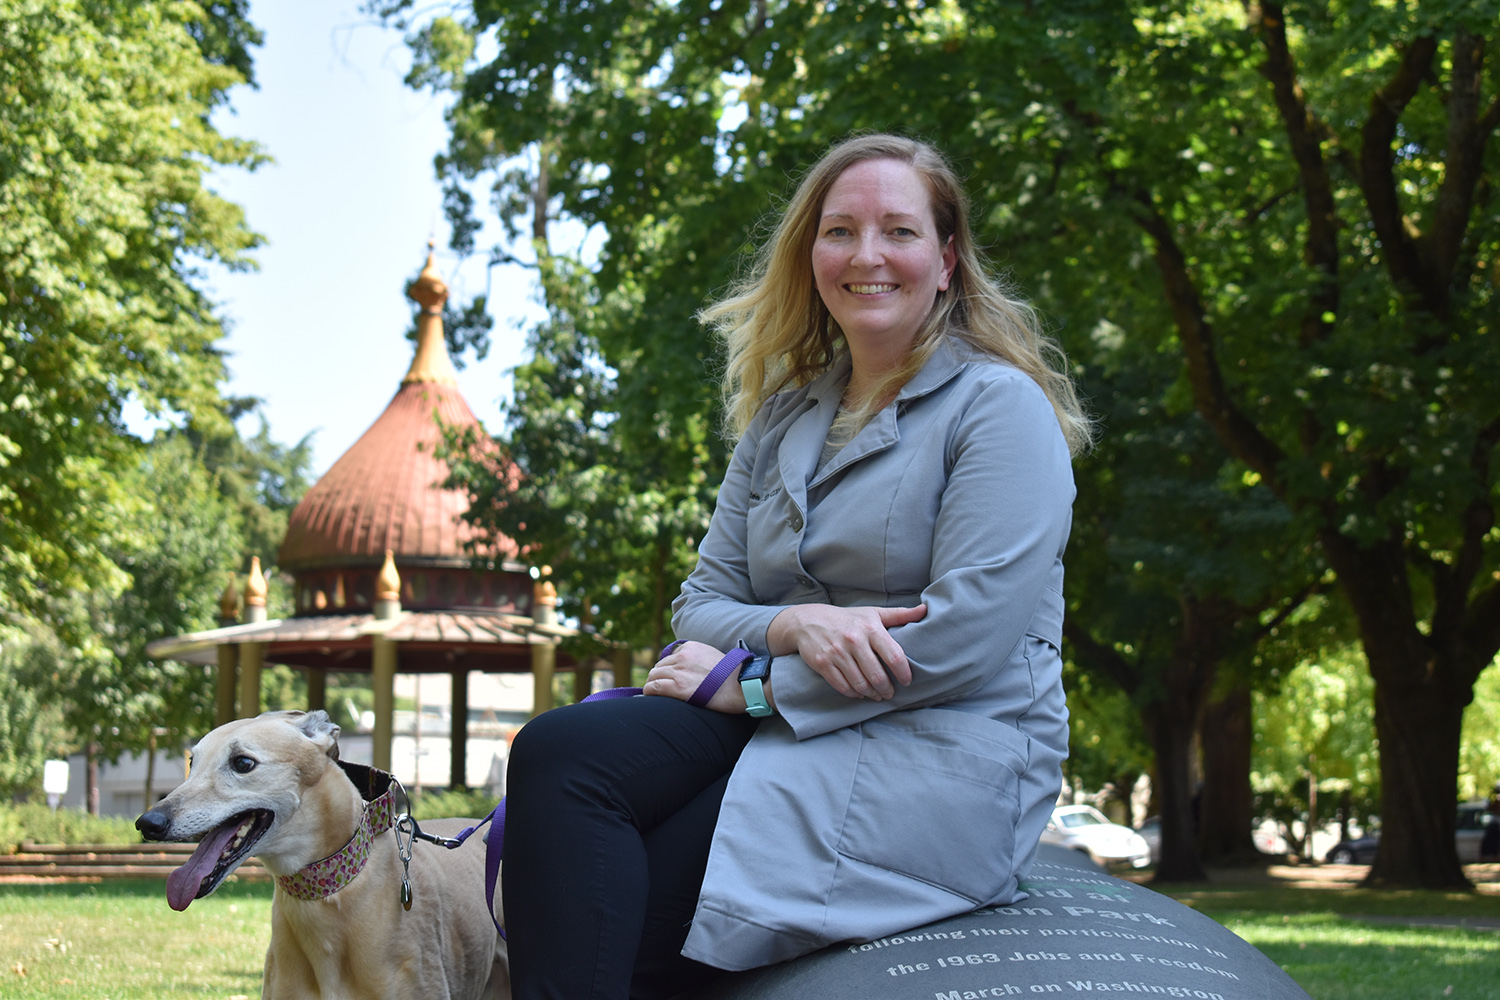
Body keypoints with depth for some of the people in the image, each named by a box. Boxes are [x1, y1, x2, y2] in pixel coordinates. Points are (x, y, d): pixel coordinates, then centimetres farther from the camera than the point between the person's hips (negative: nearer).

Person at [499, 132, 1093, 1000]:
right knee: (558, 752, -24)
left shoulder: (1000, 405, -3)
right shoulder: (783, 421, 19)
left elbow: (969, 636, -15)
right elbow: (700, 608, 13)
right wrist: (793, 627, -13)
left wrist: (748, 683, -11)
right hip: (791, 735, 7)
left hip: (940, 761, -6)